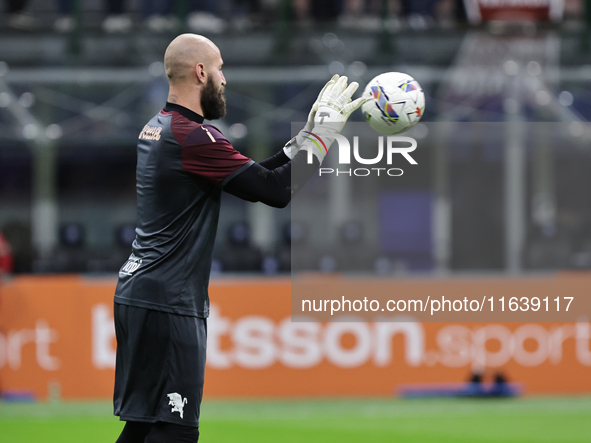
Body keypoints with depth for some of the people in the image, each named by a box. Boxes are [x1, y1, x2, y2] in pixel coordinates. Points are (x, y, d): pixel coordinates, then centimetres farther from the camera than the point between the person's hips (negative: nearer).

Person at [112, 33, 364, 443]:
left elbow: (255, 175, 20)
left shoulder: (157, 129, 15)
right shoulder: (194, 137, -16)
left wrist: (308, 133, 16)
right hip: (167, 304, -10)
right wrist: (324, 130, -7)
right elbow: (278, 190, -17)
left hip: (139, 296, 10)